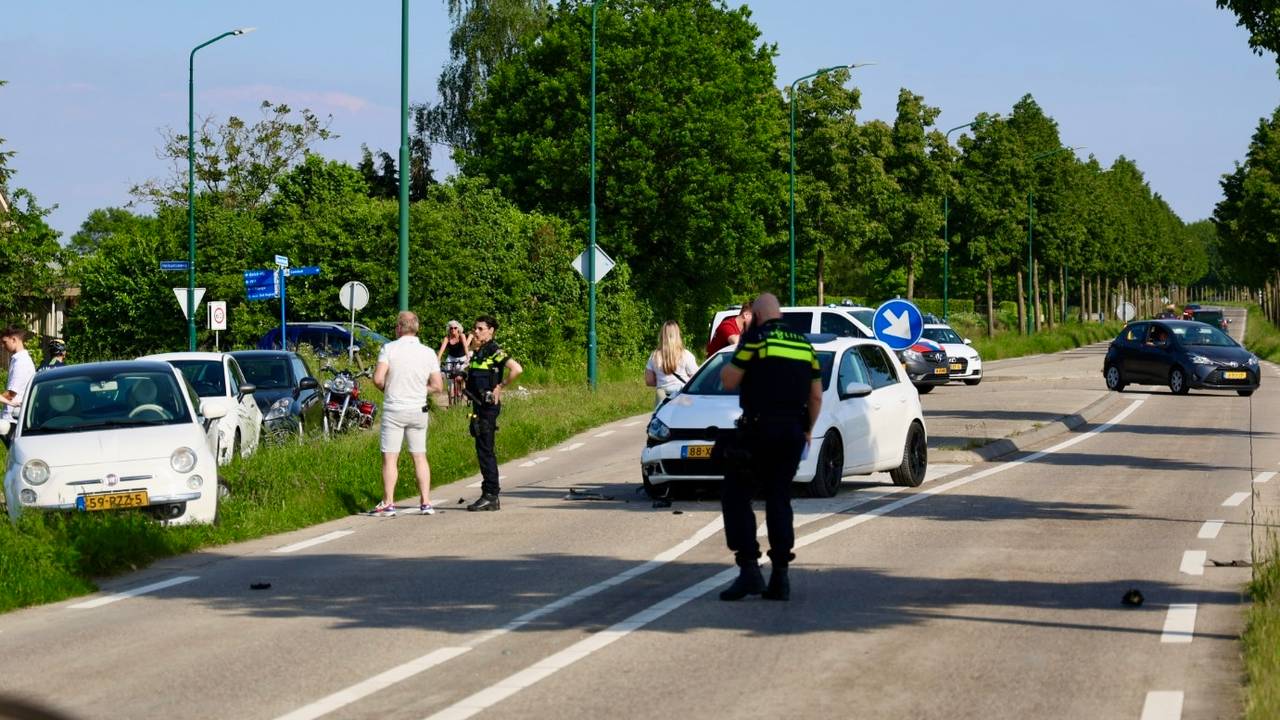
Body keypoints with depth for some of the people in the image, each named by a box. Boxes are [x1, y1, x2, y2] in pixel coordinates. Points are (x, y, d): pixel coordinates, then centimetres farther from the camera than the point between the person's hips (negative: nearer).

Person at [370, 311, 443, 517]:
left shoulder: (390, 348, -9)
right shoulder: (428, 353, 1)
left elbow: (378, 379, -16)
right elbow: (437, 386, 1)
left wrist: (387, 389, 5)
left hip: (394, 409, -3)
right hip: (418, 410, 3)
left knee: (390, 459, 1)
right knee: (420, 457, 11)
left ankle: (388, 504, -1)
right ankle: (425, 502, 8)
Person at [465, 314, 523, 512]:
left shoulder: (494, 352, -12)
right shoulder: (478, 353, 16)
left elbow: (517, 369, -24)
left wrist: (500, 387, -17)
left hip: (489, 405, -10)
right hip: (479, 406, 10)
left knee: (485, 450, -9)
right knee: (484, 450, 11)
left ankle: (490, 495, -7)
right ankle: (491, 497, 15)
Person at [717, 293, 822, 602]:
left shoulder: (755, 339, -7)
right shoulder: (803, 345, 12)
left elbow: (729, 381, -7)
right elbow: (816, 395, 13)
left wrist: (732, 360, 13)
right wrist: (807, 430, 23)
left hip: (759, 429, -6)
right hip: (793, 432, 6)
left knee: (736, 498, 2)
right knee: (779, 499, 11)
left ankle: (749, 568, -10)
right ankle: (781, 576, 5)